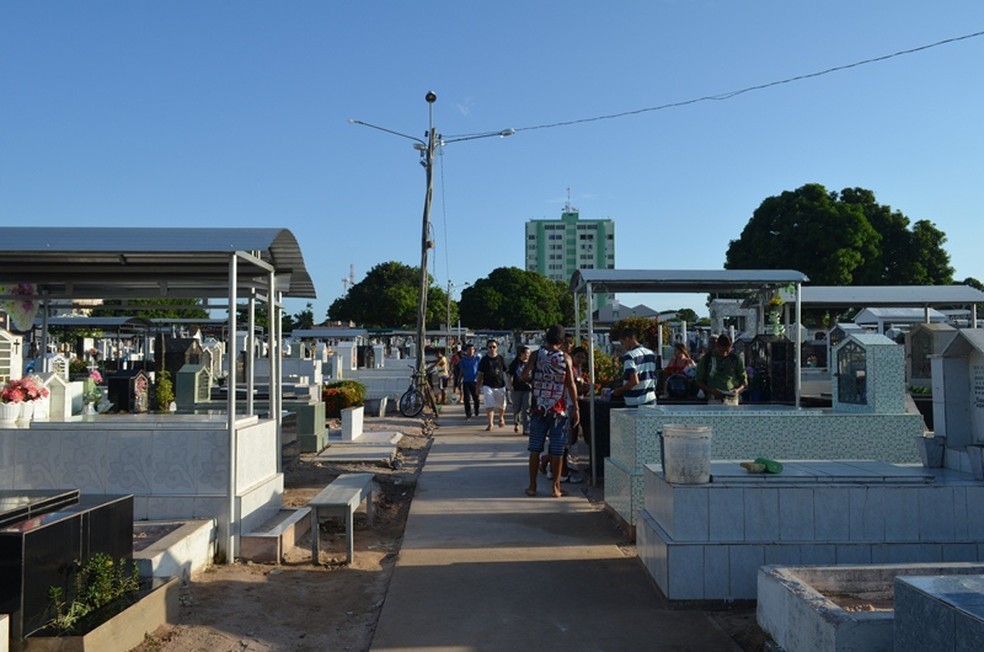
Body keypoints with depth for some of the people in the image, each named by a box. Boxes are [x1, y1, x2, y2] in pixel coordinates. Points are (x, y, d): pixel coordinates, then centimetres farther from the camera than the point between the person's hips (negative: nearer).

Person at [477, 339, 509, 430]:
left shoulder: (501, 359, 3)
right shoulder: (484, 359, 0)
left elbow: (506, 372, 9)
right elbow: (480, 374, 4)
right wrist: (478, 387, 1)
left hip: (500, 386, 2)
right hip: (488, 386, -1)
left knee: (501, 406, 11)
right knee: (489, 405, -12)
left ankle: (501, 418, 39)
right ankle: (490, 423, -3)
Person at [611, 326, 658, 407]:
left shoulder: (629, 356, -14)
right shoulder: (651, 354, 9)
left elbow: (634, 381, -21)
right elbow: (654, 378, 14)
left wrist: (619, 390, -9)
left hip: (635, 403, -7)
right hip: (651, 401, 7)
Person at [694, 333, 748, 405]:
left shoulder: (735, 359, 6)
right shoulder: (706, 359, 2)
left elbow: (744, 382, 11)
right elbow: (699, 381, 5)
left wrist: (738, 390, -10)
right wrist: (711, 390, -12)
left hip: (732, 400, 1)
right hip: (714, 400, -1)